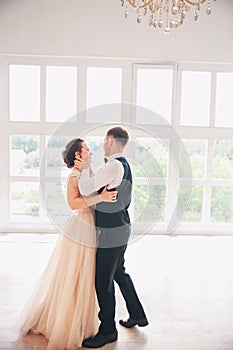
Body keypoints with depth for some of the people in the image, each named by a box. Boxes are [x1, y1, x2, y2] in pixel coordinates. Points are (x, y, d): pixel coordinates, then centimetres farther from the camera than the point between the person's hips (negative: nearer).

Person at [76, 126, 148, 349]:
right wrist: (87, 169, 11)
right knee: (119, 273, 24)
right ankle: (137, 315, 41)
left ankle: (107, 331, 22)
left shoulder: (114, 166, -20)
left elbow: (85, 190, -24)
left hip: (111, 232, -10)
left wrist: (85, 169, -9)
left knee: (103, 282, 4)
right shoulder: (123, 165, 12)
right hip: (120, 228, 10)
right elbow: (97, 185, 18)